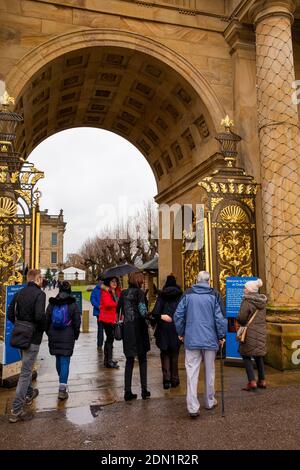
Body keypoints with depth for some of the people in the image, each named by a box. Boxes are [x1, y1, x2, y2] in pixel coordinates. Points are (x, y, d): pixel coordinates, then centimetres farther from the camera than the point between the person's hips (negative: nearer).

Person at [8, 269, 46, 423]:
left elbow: (10, 314, 7)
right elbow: (39, 316, -27)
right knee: (26, 372, -1)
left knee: (26, 368, 26)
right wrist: (44, 326, -7)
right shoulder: (39, 294, -17)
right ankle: (16, 410, 4)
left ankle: (28, 394, 44)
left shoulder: (19, 293, 5)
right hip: (33, 337, -8)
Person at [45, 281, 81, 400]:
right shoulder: (73, 304, -7)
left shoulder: (52, 304, 1)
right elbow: (77, 322, -5)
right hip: (67, 337, -3)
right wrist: (76, 335, 8)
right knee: (65, 361, -2)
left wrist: (49, 333, 18)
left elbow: (47, 320, 6)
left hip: (54, 336, 3)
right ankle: (62, 389, -7)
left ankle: (63, 383, 35)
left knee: (58, 359, 19)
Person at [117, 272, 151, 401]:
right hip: (138, 328, -4)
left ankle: (128, 392, 11)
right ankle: (144, 391, 11)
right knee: (142, 360, 9)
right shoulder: (139, 292, -10)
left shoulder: (124, 293, 7)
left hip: (127, 328, 5)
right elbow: (143, 311, -19)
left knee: (129, 361, 11)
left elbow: (118, 309, 7)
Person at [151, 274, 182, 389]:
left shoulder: (162, 295, -1)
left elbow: (156, 311, -12)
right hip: (176, 328, 1)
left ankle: (166, 379, 2)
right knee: (174, 354, 13)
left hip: (163, 328, 0)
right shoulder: (180, 295, 0)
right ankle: (174, 379, 16)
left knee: (165, 354, 9)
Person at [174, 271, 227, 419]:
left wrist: (181, 333, 13)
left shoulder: (187, 294, 0)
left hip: (191, 339, 0)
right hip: (210, 339, 0)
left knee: (192, 372, 2)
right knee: (209, 371, 15)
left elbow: (178, 315, 0)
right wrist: (221, 336, 6)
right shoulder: (213, 295, -4)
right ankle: (210, 402, 29)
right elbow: (219, 317, -6)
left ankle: (193, 407, -3)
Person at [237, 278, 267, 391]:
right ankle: (262, 381, 24)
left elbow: (241, 317, -20)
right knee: (259, 356, 18)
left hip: (250, 332, -7)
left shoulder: (247, 301, -16)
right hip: (261, 331, 7)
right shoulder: (262, 301, 6)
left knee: (246, 356, 4)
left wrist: (241, 322, 0)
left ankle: (252, 381, -1)